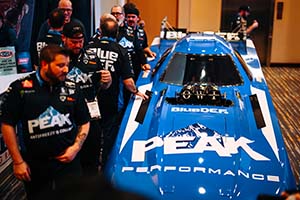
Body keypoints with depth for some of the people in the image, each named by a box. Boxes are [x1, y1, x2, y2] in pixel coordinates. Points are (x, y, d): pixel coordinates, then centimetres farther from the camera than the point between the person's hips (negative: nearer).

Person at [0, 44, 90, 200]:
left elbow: (84, 122, 11)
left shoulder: (72, 89, 1)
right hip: (34, 165, -1)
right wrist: (18, 162, -6)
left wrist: (76, 147, -4)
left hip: (68, 162, 2)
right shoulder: (20, 88, -8)